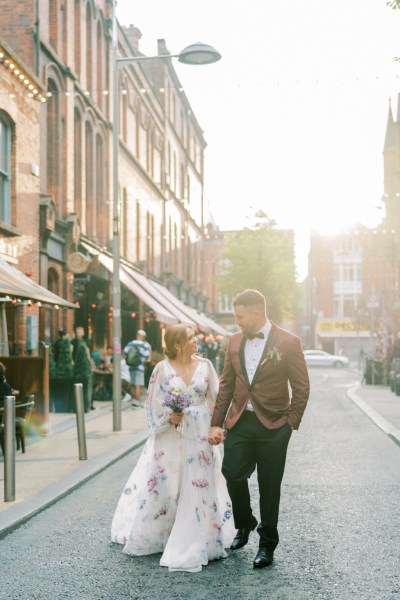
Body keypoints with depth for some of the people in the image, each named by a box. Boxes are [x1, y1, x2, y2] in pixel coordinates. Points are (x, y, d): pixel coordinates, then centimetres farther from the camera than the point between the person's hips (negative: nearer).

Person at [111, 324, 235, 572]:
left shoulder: (205, 365, 2)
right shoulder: (163, 369, -5)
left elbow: (216, 399, 6)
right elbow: (154, 403, 0)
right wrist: (168, 417, -16)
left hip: (199, 435, 2)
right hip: (171, 436, -2)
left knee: (198, 487, 3)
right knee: (164, 485, 4)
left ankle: (193, 541, 15)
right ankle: (153, 536, 24)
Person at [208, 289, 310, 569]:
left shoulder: (288, 342, -8)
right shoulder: (235, 341, 6)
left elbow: (302, 387, -5)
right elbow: (226, 385, 10)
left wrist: (291, 423, -8)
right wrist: (217, 423, 5)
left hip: (273, 425, -3)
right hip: (240, 421, 4)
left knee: (269, 486, 5)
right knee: (232, 473, -5)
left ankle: (267, 544, 21)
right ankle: (245, 524, 24)